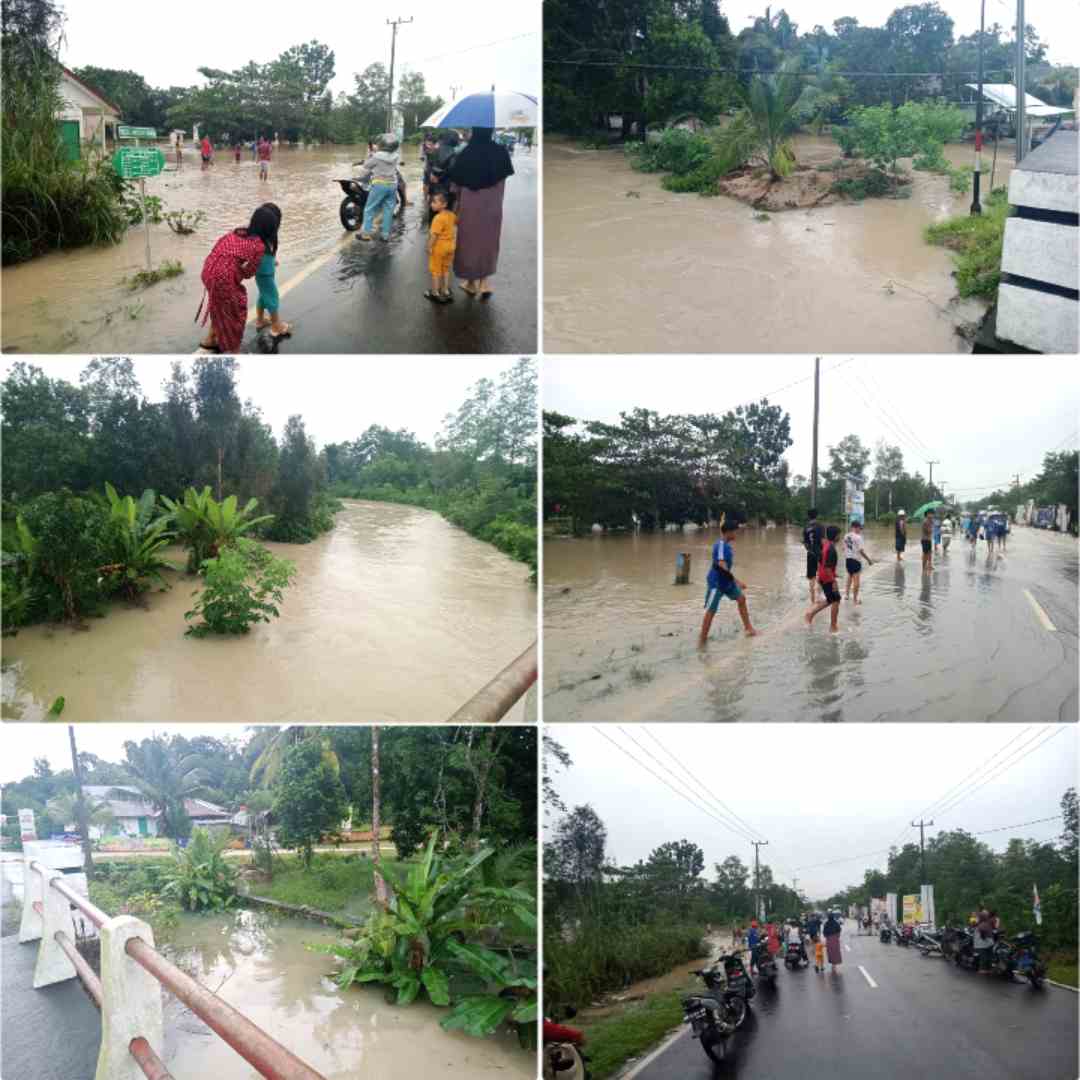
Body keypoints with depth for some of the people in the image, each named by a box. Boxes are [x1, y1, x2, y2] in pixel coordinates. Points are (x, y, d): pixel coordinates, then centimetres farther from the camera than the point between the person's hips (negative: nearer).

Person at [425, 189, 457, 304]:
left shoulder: (438, 218, -26)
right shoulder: (451, 215, -2)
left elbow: (434, 235, -27)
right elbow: (456, 221, 20)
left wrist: (429, 247, -20)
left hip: (438, 247, -8)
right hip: (450, 246, 8)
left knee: (436, 270, 7)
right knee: (446, 269, 20)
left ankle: (435, 293, 15)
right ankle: (445, 291, 28)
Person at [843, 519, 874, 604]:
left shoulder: (846, 536, 4)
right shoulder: (858, 537, -16)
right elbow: (861, 551, -17)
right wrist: (869, 559, -8)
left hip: (847, 559, 7)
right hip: (855, 560, -7)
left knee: (850, 577, 25)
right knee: (856, 579, 2)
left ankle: (847, 594, 27)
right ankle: (856, 599, 6)